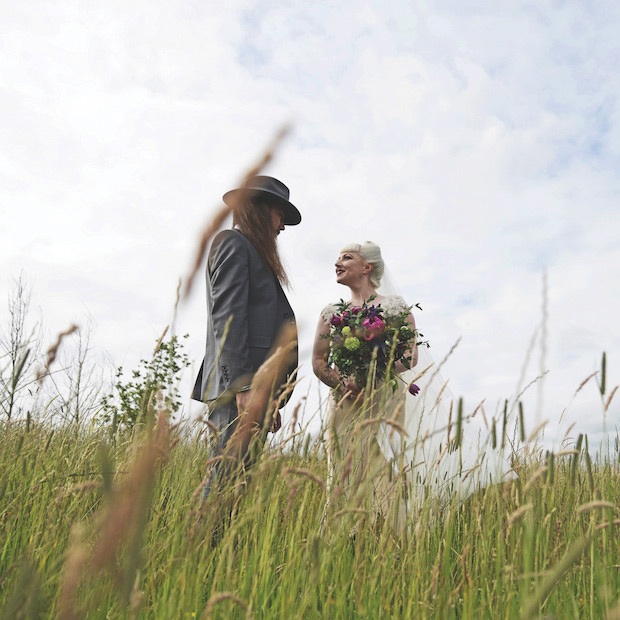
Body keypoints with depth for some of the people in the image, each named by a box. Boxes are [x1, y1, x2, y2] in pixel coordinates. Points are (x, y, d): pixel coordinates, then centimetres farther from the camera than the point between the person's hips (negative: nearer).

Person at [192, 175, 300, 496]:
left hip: (254, 387, 9)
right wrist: (244, 385, -21)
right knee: (227, 478, -9)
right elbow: (227, 318, -13)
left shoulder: (252, 252, 27)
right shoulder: (234, 244, 0)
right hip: (238, 385, -9)